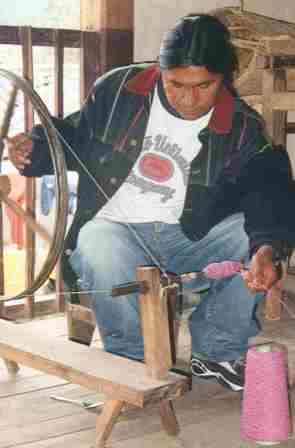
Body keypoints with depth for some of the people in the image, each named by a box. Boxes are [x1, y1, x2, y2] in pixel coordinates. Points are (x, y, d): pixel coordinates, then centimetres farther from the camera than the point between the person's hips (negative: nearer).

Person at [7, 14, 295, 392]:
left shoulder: (244, 130, -5)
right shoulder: (118, 90, -3)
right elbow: (72, 138, 11)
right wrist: (34, 149, -11)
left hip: (189, 237, 2)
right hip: (113, 228, -1)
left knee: (251, 238, -23)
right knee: (102, 253, -37)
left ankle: (218, 351, -3)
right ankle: (133, 359, -10)